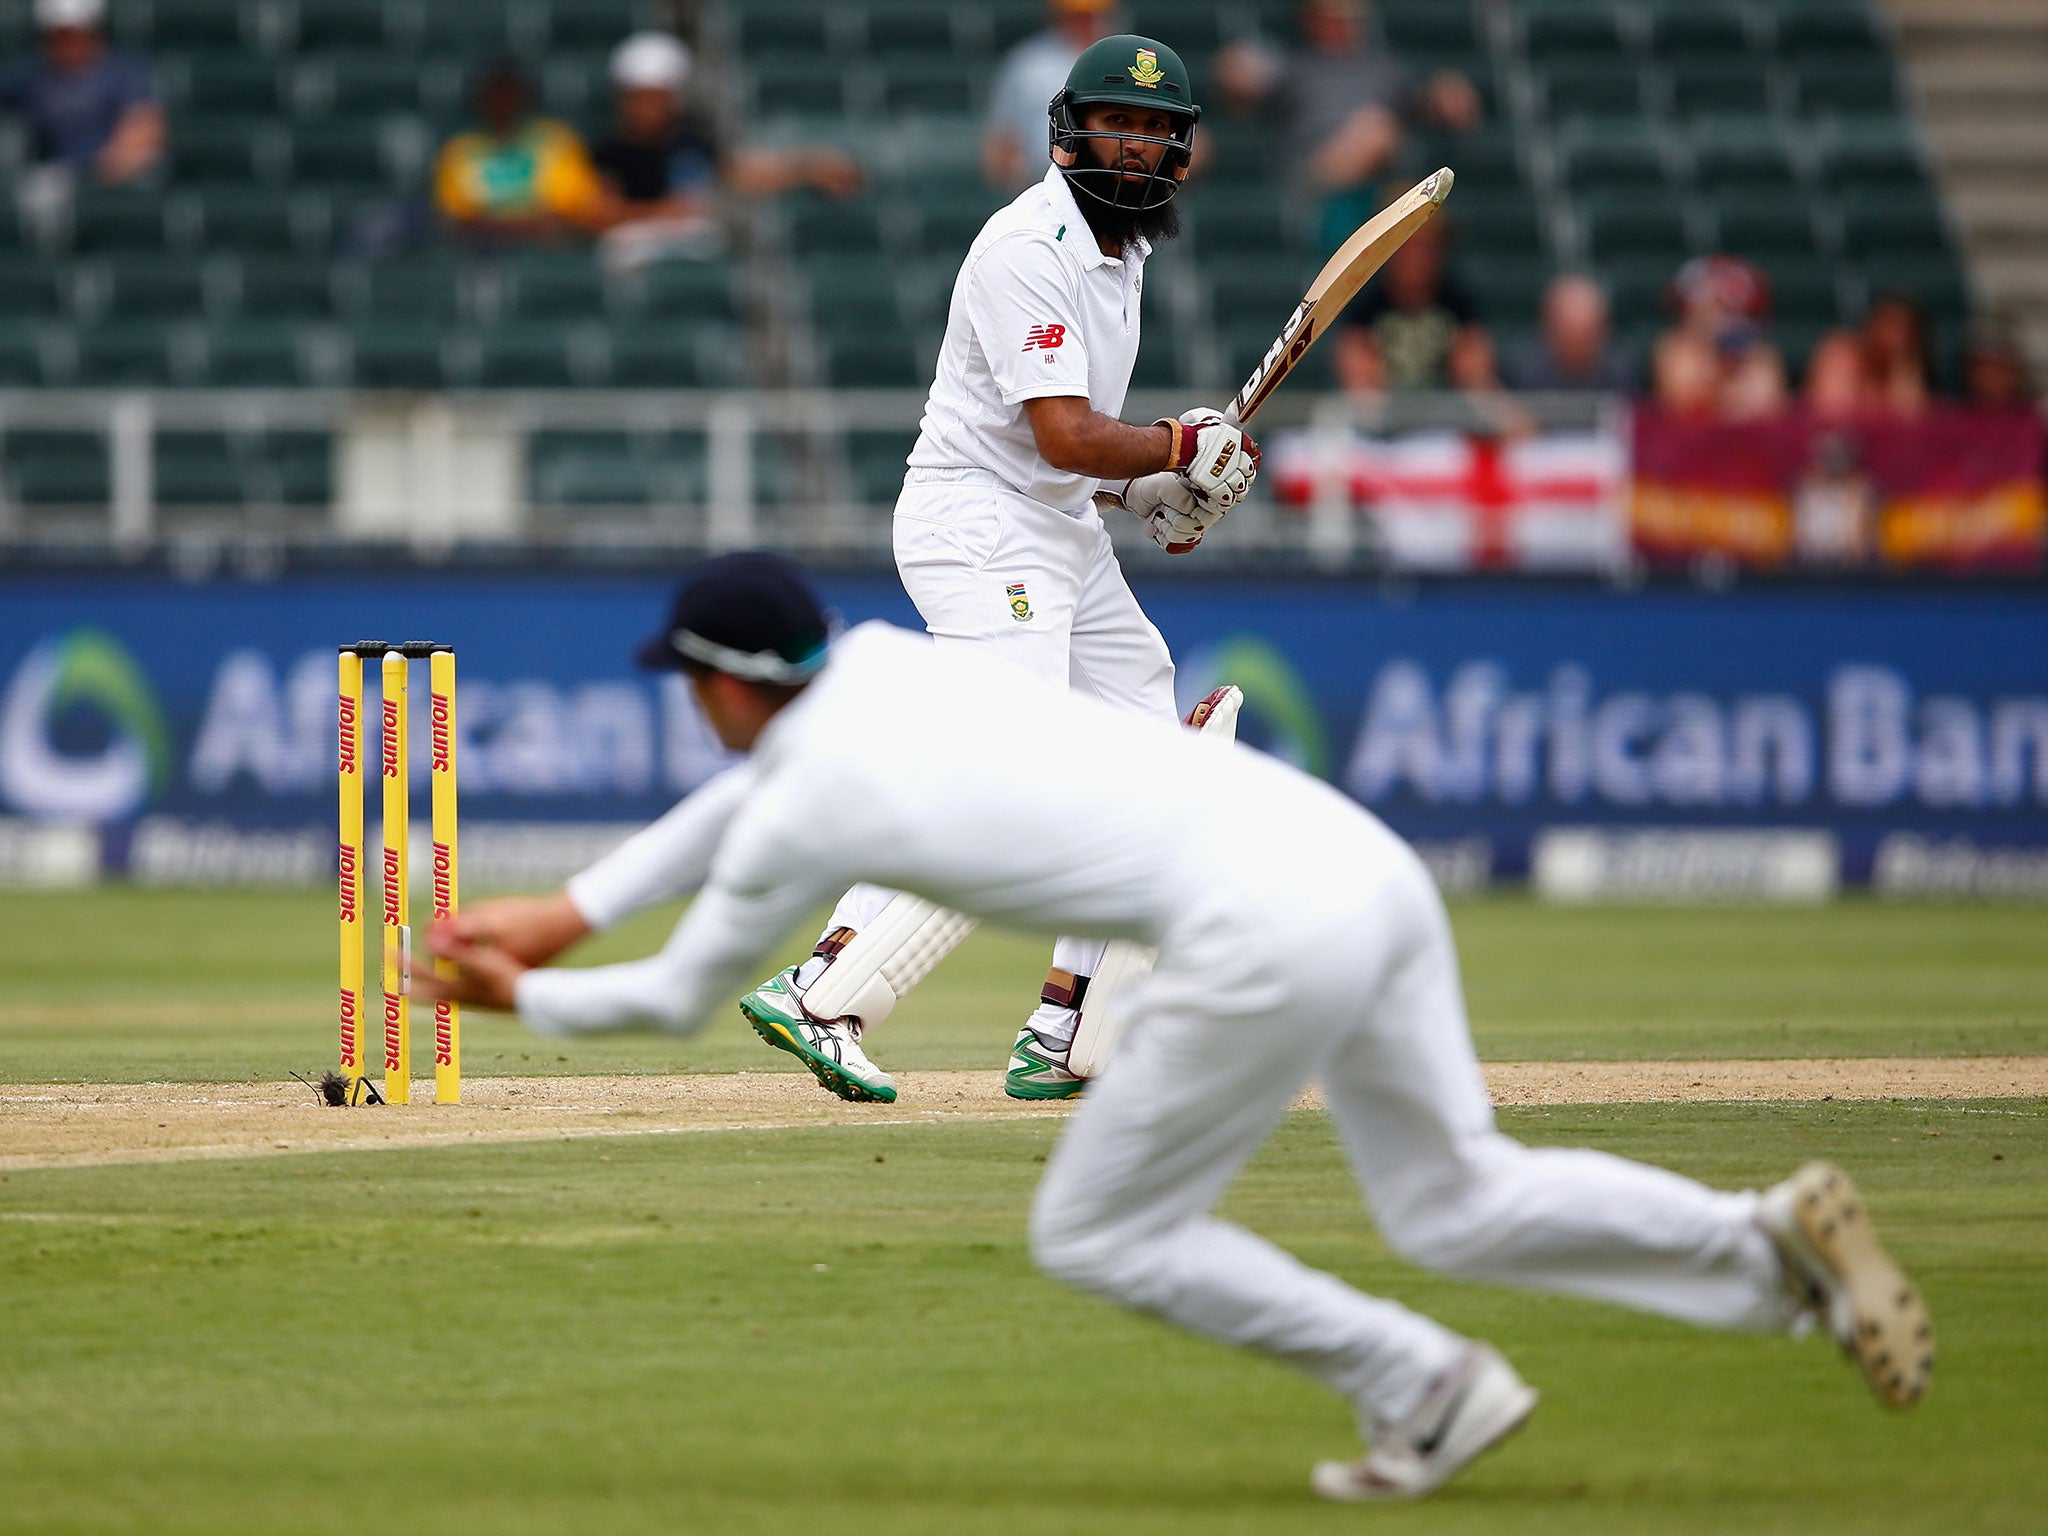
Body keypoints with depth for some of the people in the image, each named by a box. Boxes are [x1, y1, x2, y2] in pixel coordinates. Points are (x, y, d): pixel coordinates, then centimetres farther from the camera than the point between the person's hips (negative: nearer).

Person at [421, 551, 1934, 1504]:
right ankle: (1774, 1236, -2)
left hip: (1265, 937, -8)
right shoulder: (883, 661, 20)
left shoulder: (806, 820, 0)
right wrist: (563, 916, 39)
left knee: (1096, 1236, 9)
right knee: (1454, 1202, 16)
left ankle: (1425, 1386, 6)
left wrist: (527, 999, 32)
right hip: (1362, 856, 8)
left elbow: (680, 995, 15)